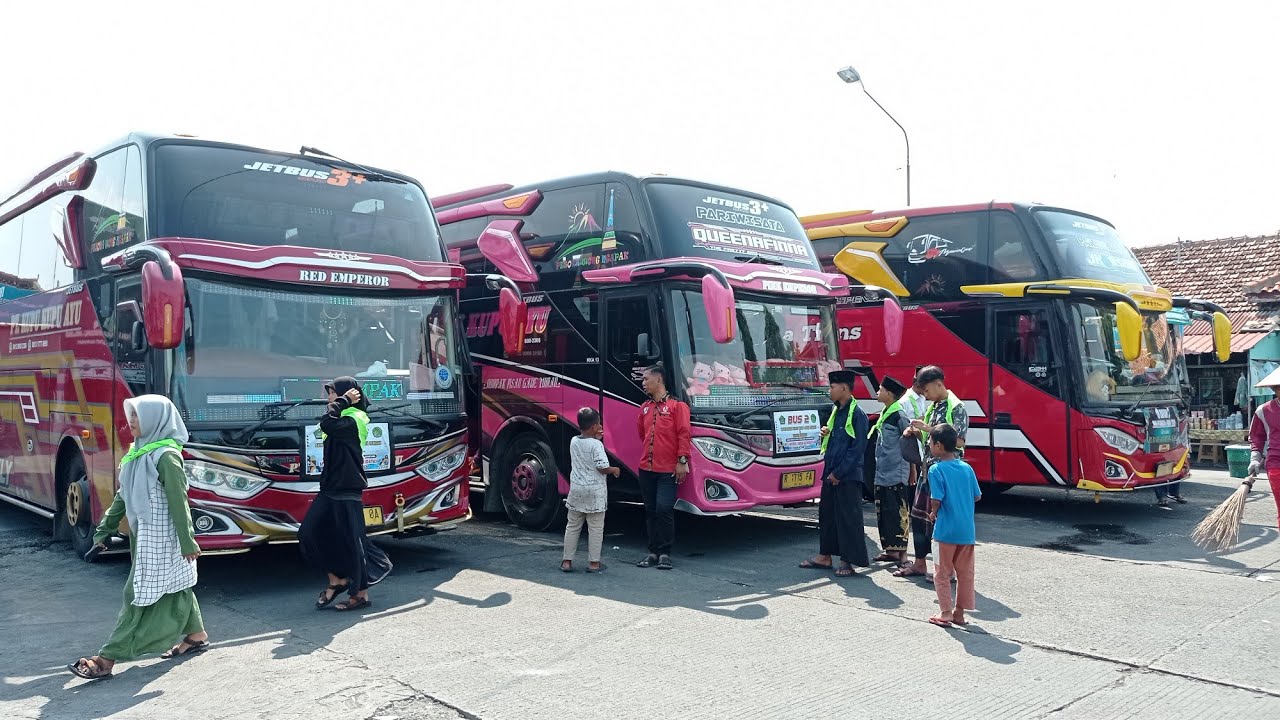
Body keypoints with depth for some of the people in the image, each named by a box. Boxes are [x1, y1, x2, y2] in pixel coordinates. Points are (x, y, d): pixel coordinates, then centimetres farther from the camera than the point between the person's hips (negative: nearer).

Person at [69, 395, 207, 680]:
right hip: (143, 534, 9)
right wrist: (104, 530, 15)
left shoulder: (165, 455, -17)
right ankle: (196, 636, 29)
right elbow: (123, 496, 15)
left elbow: (178, 502, -18)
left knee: (140, 595, -4)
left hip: (160, 537, -9)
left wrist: (187, 542, -16)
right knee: (174, 588, 17)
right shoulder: (137, 452, 9)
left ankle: (107, 659, -2)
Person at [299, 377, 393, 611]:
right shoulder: (344, 418, 13)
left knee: (351, 541, -1)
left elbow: (327, 424, -31)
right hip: (330, 489, 9)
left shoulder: (352, 421, -16)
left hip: (347, 491, -9)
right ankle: (336, 581, 18)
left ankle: (361, 594, 10)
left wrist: (343, 400, -21)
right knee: (310, 533, 7)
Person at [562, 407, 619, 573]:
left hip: (576, 489, 5)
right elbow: (603, 467, -19)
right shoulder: (596, 445, -15)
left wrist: (596, 438, 15)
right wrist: (615, 470, -1)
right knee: (595, 528, 4)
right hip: (594, 491, -5)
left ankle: (567, 561, 14)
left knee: (572, 526, 12)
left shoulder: (573, 442, 4)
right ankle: (593, 563, 8)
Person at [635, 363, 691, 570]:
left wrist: (682, 461, -13)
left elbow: (683, 434, -9)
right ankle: (653, 551, 17)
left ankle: (665, 553, 0)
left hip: (668, 470, -6)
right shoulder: (645, 408, 13)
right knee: (651, 510, 9)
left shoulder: (676, 406, -5)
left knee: (664, 509, -11)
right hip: (646, 469, 6)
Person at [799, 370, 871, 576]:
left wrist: (838, 473, -16)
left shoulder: (857, 414, -13)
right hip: (830, 474, 9)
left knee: (848, 518, -2)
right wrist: (826, 434, 2)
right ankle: (825, 556, 24)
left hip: (848, 477, -9)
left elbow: (858, 447, -16)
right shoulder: (835, 411, 13)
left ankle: (849, 560, 5)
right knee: (827, 514, 14)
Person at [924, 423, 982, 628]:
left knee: (942, 573, 8)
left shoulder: (936, 469, -13)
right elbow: (977, 496, 8)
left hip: (946, 530, -5)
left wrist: (933, 513, 2)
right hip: (967, 529, 5)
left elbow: (936, 499, -16)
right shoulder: (967, 468, 3)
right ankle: (959, 612, 20)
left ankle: (945, 613, 10)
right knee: (965, 572, 14)